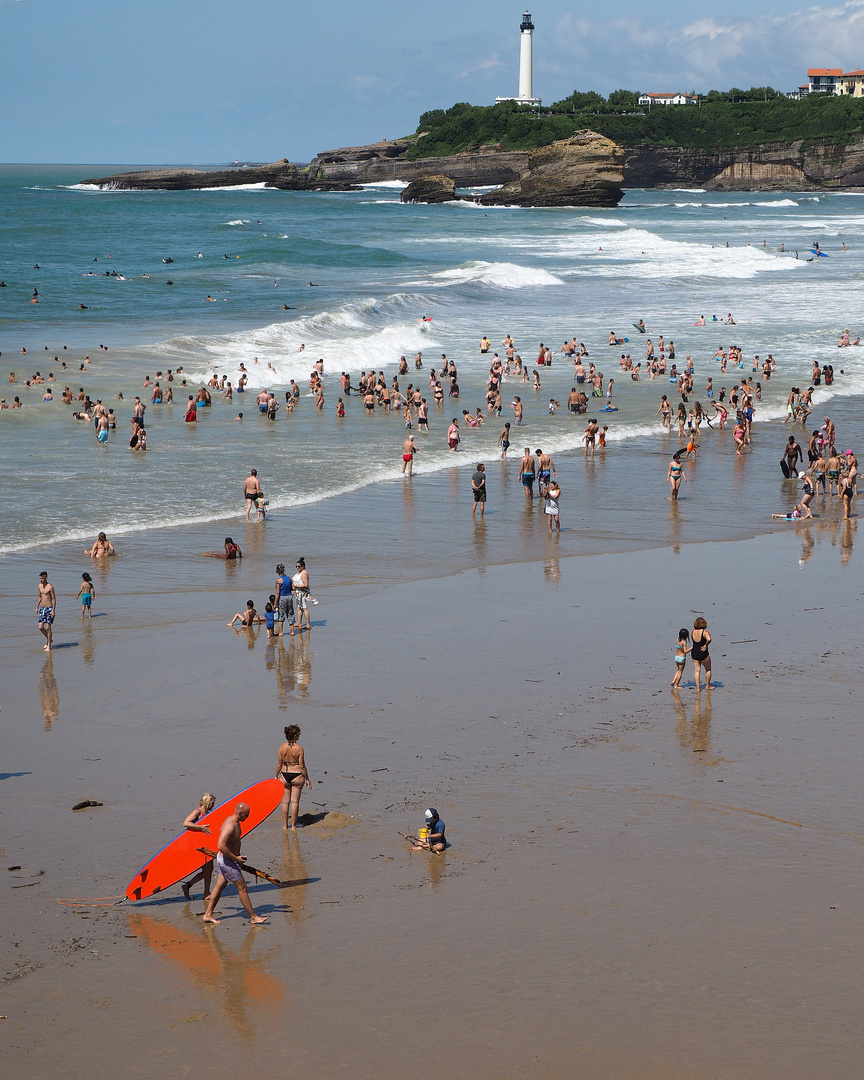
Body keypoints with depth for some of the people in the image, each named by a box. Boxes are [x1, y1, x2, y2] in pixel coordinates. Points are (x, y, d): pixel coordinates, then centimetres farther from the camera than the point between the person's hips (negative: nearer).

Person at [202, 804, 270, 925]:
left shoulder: (235, 822, 6)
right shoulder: (229, 826, -27)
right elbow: (221, 846, -33)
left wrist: (238, 858, 20)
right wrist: (236, 858, -24)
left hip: (225, 859, 10)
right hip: (227, 861, -10)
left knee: (219, 887, 16)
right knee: (242, 888, -1)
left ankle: (208, 915, 23)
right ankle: (253, 917, 7)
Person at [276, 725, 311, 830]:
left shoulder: (282, 747, -6)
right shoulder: (299, 748, -15)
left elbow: (279, 764, 0)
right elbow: (302, 766, -11)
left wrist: (276, 776, 14)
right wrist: (307, 779, -1)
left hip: (285, 775, 3)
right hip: (297, 775, -3)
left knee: (285, 801, 12)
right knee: (295, 801, 6)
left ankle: (285, 825, 18)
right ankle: (294, 825, 11)